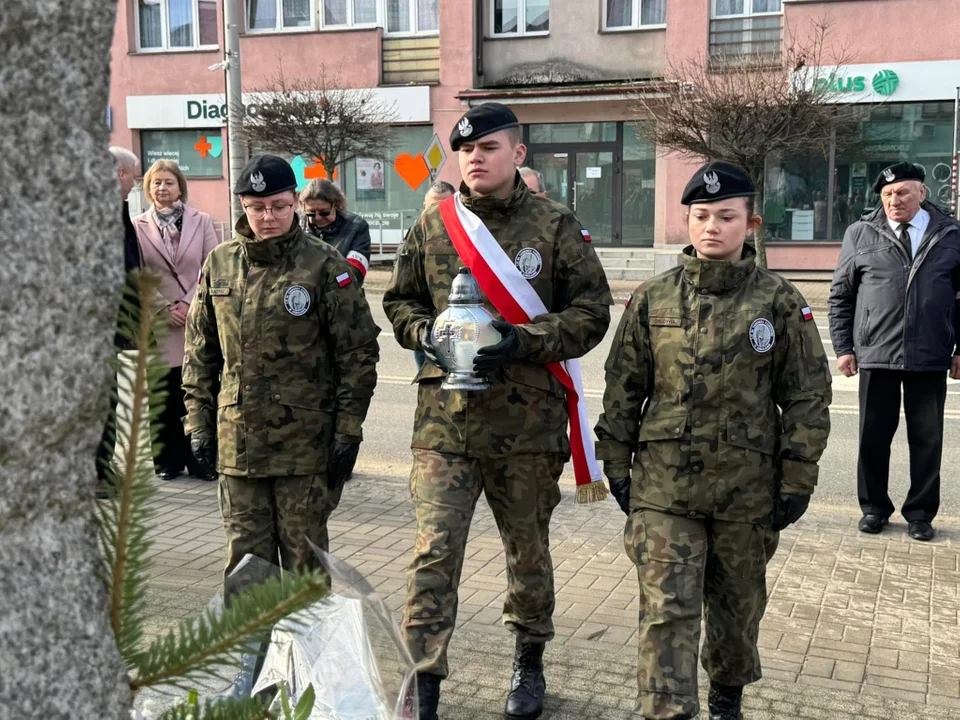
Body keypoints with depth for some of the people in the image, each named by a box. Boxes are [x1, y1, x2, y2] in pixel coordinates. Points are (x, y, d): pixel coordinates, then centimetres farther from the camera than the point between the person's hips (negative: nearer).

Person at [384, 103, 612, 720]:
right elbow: (400, 301, 15)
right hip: (446, 417, 1)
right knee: (435, 548, -6)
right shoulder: (432, 225, 6)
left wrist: (525, 342, -16)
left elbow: (593, 310, -2)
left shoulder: (556, 226, -1)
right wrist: (429, 335, -7)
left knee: (528, 547, 15)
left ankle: (530, 661, 37)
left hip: (529, 420, -1)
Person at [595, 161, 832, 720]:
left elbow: (807, 396, 0)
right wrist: (618, 465, 5)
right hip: (664, 487, 0)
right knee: (668, 610, -4)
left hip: (748, 488, 0)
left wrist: (797, 481, -2)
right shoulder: (653, 299, 2)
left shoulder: (780, 302, -2)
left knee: (737, 605, 18)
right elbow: (623, 389, 7)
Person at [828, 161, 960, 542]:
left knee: (927, 439, 8)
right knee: (873, 436, 7)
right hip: (875, 355, 0)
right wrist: (843, 347, 2)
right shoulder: (860, 234, 4)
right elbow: (840, 295, 7)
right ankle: (874, 507, 23)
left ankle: (920, 512, 21)